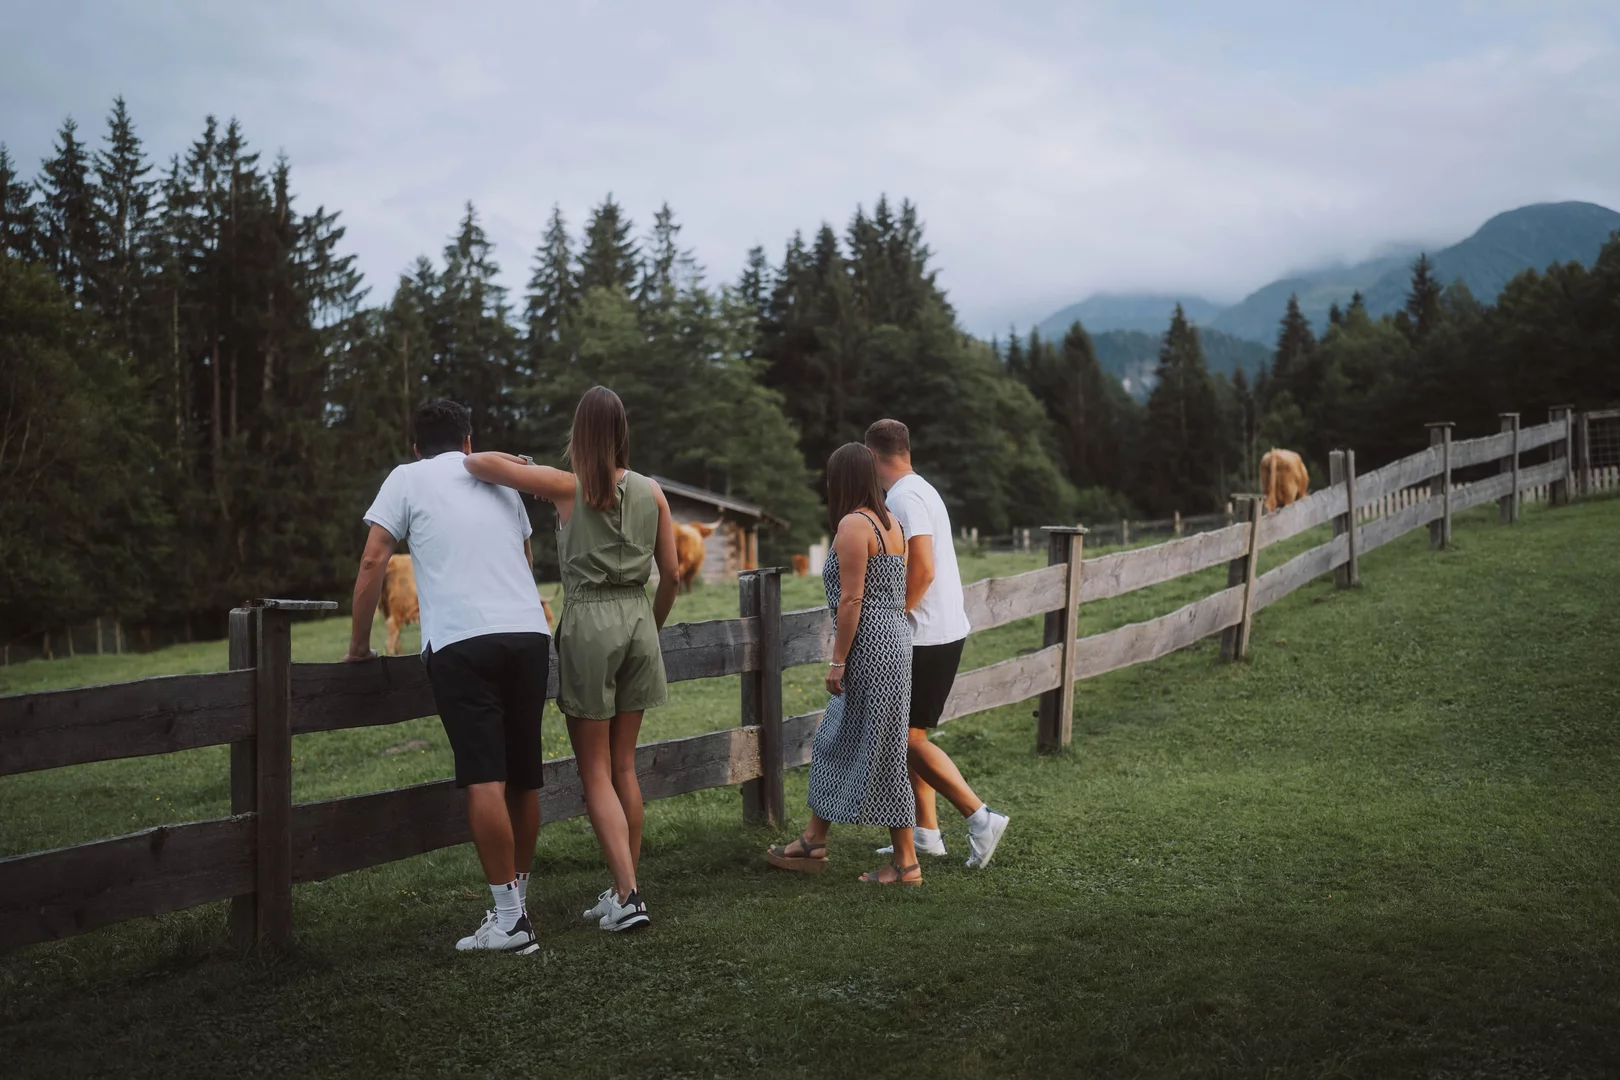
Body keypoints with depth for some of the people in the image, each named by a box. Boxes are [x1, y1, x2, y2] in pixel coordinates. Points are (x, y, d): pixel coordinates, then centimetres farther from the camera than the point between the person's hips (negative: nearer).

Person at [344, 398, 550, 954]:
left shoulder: (408, 478, 12)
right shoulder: (501, 481, 24)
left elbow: (372, 563, 5)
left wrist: (359, 644, 13)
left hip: (461, 642, -5)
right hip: (529, 632, 5)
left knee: (485, 781, -7)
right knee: (524, 778, 13)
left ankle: (508, 919, -8)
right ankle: (518, 901, 25)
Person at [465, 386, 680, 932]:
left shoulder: (567, 487, -6)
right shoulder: (651, 491, 6)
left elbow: (477, 462, -12)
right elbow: (672, 574, 7)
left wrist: (514, 463, 9)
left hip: (588, 621, -4)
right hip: (637, 619, 4)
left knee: (595, 773, 1)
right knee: (623, 766, 13)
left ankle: (627, 894, -6)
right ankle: (623, 888, 16)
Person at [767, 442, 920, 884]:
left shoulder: (853, 524, -13)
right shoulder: (891, 523, 14)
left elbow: (851, 599, -17)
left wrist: (838, 661, -14)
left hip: (870, 648, -10)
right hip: (895, 637, 10)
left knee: (880, 752, -1)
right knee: (835, 742, 16)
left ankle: (905, 861, 7)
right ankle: (813, 842, 25)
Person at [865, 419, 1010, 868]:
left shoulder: (903, 499, -16)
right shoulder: (922, 491, 15)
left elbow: (922, 570, -25)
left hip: (926, 638, -10)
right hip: (945, 630, 10)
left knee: (910, 738, -6)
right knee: (910, 734, 14)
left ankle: (981, 818, -5)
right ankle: (926, 833, 18)